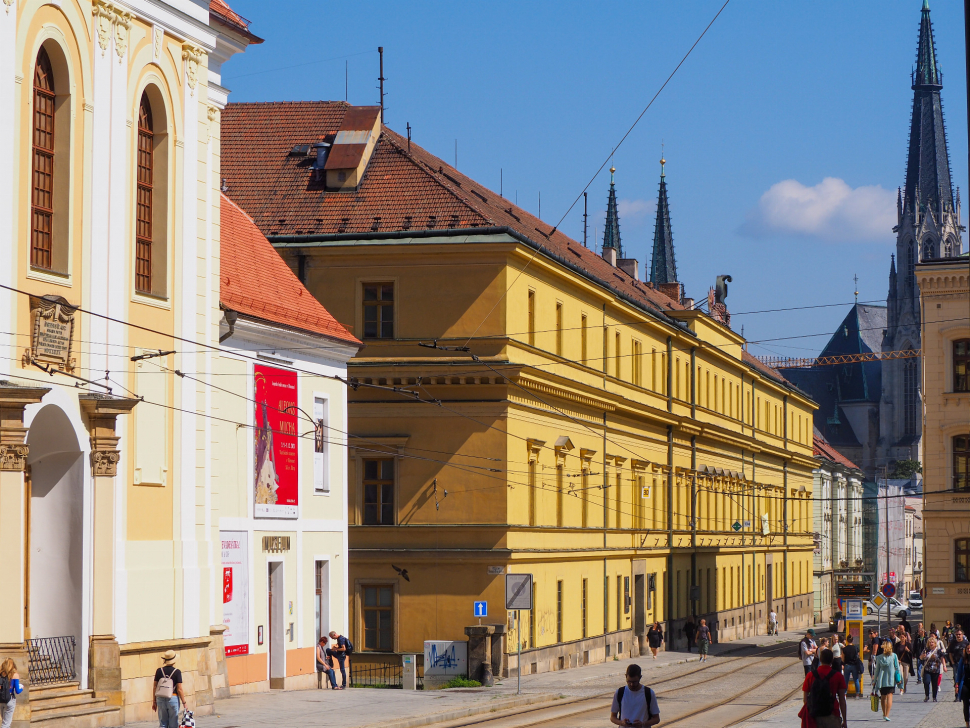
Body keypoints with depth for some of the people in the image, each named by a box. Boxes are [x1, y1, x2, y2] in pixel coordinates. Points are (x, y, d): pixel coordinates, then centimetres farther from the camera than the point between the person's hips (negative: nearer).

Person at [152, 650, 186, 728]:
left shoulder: (159, 671, 2)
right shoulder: (177, 672, -7)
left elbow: (154, 687, 5)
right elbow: (179, 689, -9)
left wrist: (154, 702, 13)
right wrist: (184, 703, -3)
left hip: (160, 699, 3)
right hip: (173, 698, -3)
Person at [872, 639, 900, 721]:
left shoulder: (879, 657, 1)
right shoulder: (894, 656, -3)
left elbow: (877, 670, 6)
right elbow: (897, 668, -2)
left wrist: (874, 680, 15)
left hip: (881, 680, 2)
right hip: (891, 680, -2)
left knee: (883, 697, 17)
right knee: (889, 696, -6)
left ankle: (884, 714, 30)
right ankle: (887, 715, -19)